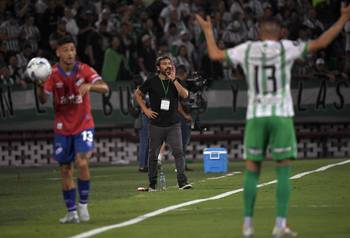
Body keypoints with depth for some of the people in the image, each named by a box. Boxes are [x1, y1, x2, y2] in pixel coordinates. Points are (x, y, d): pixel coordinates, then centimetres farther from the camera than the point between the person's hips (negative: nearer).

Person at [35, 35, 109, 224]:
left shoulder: (84, 70, -10)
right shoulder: (52, 73, -7)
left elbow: (105, 88, -20)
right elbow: (43, 99, -13)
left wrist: (89, 86, -40)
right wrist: (39, 86, -34)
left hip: (83, 125, -2)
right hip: (62, 128, 2)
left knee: (82, 163, -19)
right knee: (65, 169, 5)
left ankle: (83, 204, -2)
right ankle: (71, 212, 15)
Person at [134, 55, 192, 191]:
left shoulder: (175, 81, 6)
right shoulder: (152, 81, 1)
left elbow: (185, 95, -10)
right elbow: (137, 94, 11)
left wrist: (173, 80, -14)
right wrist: (145, 109, 1)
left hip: (173, 124, 1)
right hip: (156, 125, -1)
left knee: (178, 152, -12)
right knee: (153, 154, 6)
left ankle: (182, 182, -14)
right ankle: (152, 184, 17)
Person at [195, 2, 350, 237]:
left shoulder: (247, 49, 3)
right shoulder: (286, 47, -3)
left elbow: (215, 54, 14)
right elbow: (321, 43, -4)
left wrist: (208, 31, 29)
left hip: (255, 116, 2)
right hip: (281, 115, -2)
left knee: (252, 171, 9)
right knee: (284, 170, 0)